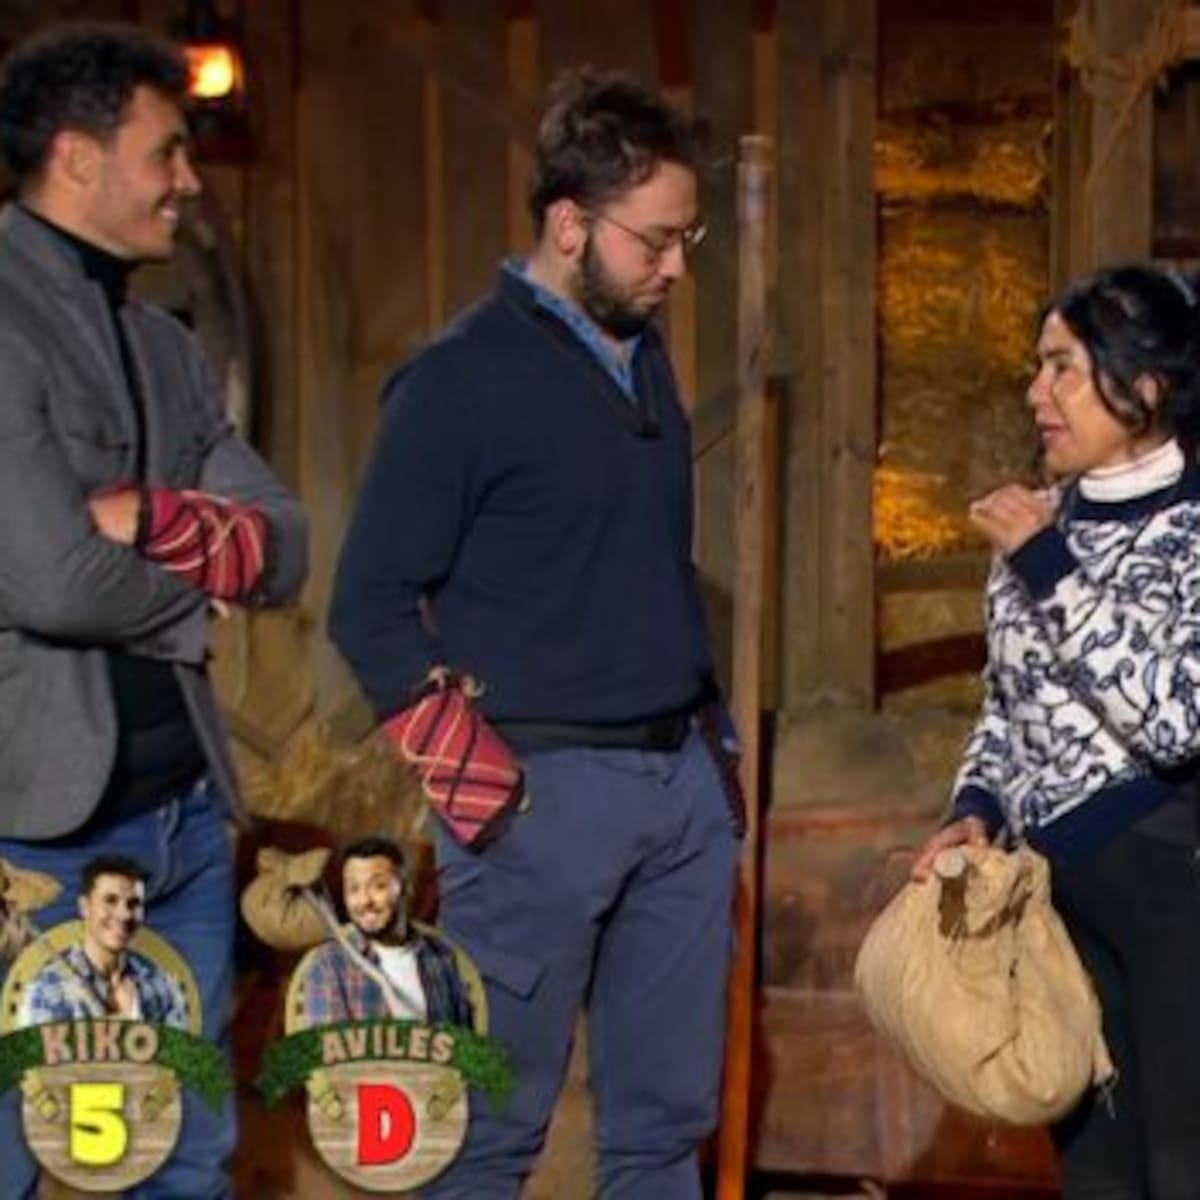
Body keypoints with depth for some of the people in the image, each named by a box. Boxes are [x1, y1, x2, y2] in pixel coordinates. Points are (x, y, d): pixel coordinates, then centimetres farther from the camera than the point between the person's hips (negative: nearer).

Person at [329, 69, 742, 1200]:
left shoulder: (643, 355, 12)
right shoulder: (460, 378, -9)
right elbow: (370, 602, -9)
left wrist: (705, 737, 15)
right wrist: (465, 758, -16)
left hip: (682, 778, 7)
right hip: (541, 790, -7)